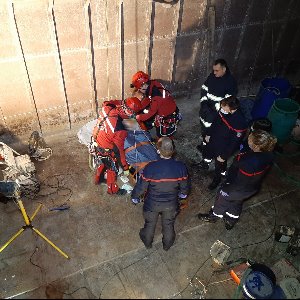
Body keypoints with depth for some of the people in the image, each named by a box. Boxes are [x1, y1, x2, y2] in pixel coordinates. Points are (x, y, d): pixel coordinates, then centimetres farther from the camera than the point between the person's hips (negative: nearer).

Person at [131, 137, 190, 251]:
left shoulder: (150, 168, -32)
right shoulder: (181, 167, -23)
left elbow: (141, 186, -18)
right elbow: (185, 187, -6)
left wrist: (134, 197, 2)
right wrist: (182, 195, 17)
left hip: (152, 204, -1)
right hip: (171, 204, 2)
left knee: (150, 224, 28)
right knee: (168, 225, 29)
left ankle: (147, 243, 55)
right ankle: (167, 245, 55)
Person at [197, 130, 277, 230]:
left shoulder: (245, 160, -43)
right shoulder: (270, 155, -22)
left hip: (237, 189, -6)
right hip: (253, 188, 6)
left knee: (222, 197, 25)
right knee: (237, 202, 33)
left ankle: (213, 216, 52)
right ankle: (231, 221, 57)